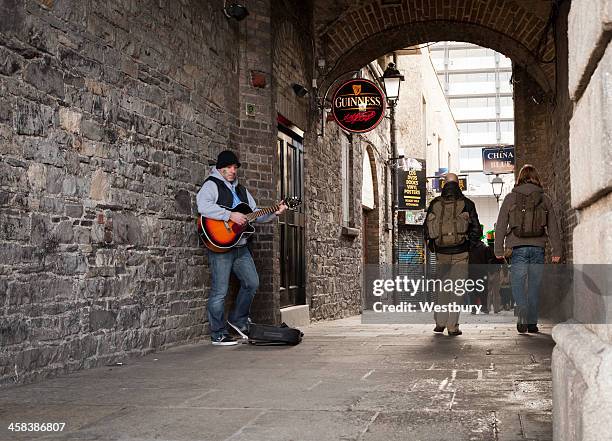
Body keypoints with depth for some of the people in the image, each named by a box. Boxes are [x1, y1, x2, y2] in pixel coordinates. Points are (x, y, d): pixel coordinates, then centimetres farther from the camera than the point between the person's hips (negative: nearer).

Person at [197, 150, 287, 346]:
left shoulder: (241, 190, 21)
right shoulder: (212, 185, -4)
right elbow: (203, 206, -25)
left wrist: (274, 212, 9)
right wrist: (230, 215, -25)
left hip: (240, 246, 8)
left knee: (252, 282, 8)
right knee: (220, 291, -4)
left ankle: (238, 320, 26)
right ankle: (218, 335, 4)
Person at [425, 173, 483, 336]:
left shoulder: (435, 204, 3)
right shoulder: (466, 204, -3)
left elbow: (427, 230, 6)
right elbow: (476, 230, -2)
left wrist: (433, 247, 16)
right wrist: (470, 246, 12)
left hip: (441, 253, 2)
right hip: (460, 254, -2)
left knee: (442, 287, 17)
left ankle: (440, 322, 13)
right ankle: (453, 326, 0)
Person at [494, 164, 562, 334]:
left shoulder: (511, 198, 3)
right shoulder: (545, 199, 7)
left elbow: (501, 226, 2)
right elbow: (553, 227, 7)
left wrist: (499, 250, 7)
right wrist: (556, 251, 10)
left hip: (518, 248, -2)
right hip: (538, 248, 2)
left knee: (517, 283, 2)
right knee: (534, 285, 8)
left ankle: (523, 311, -24)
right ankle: (532, 323, 11)